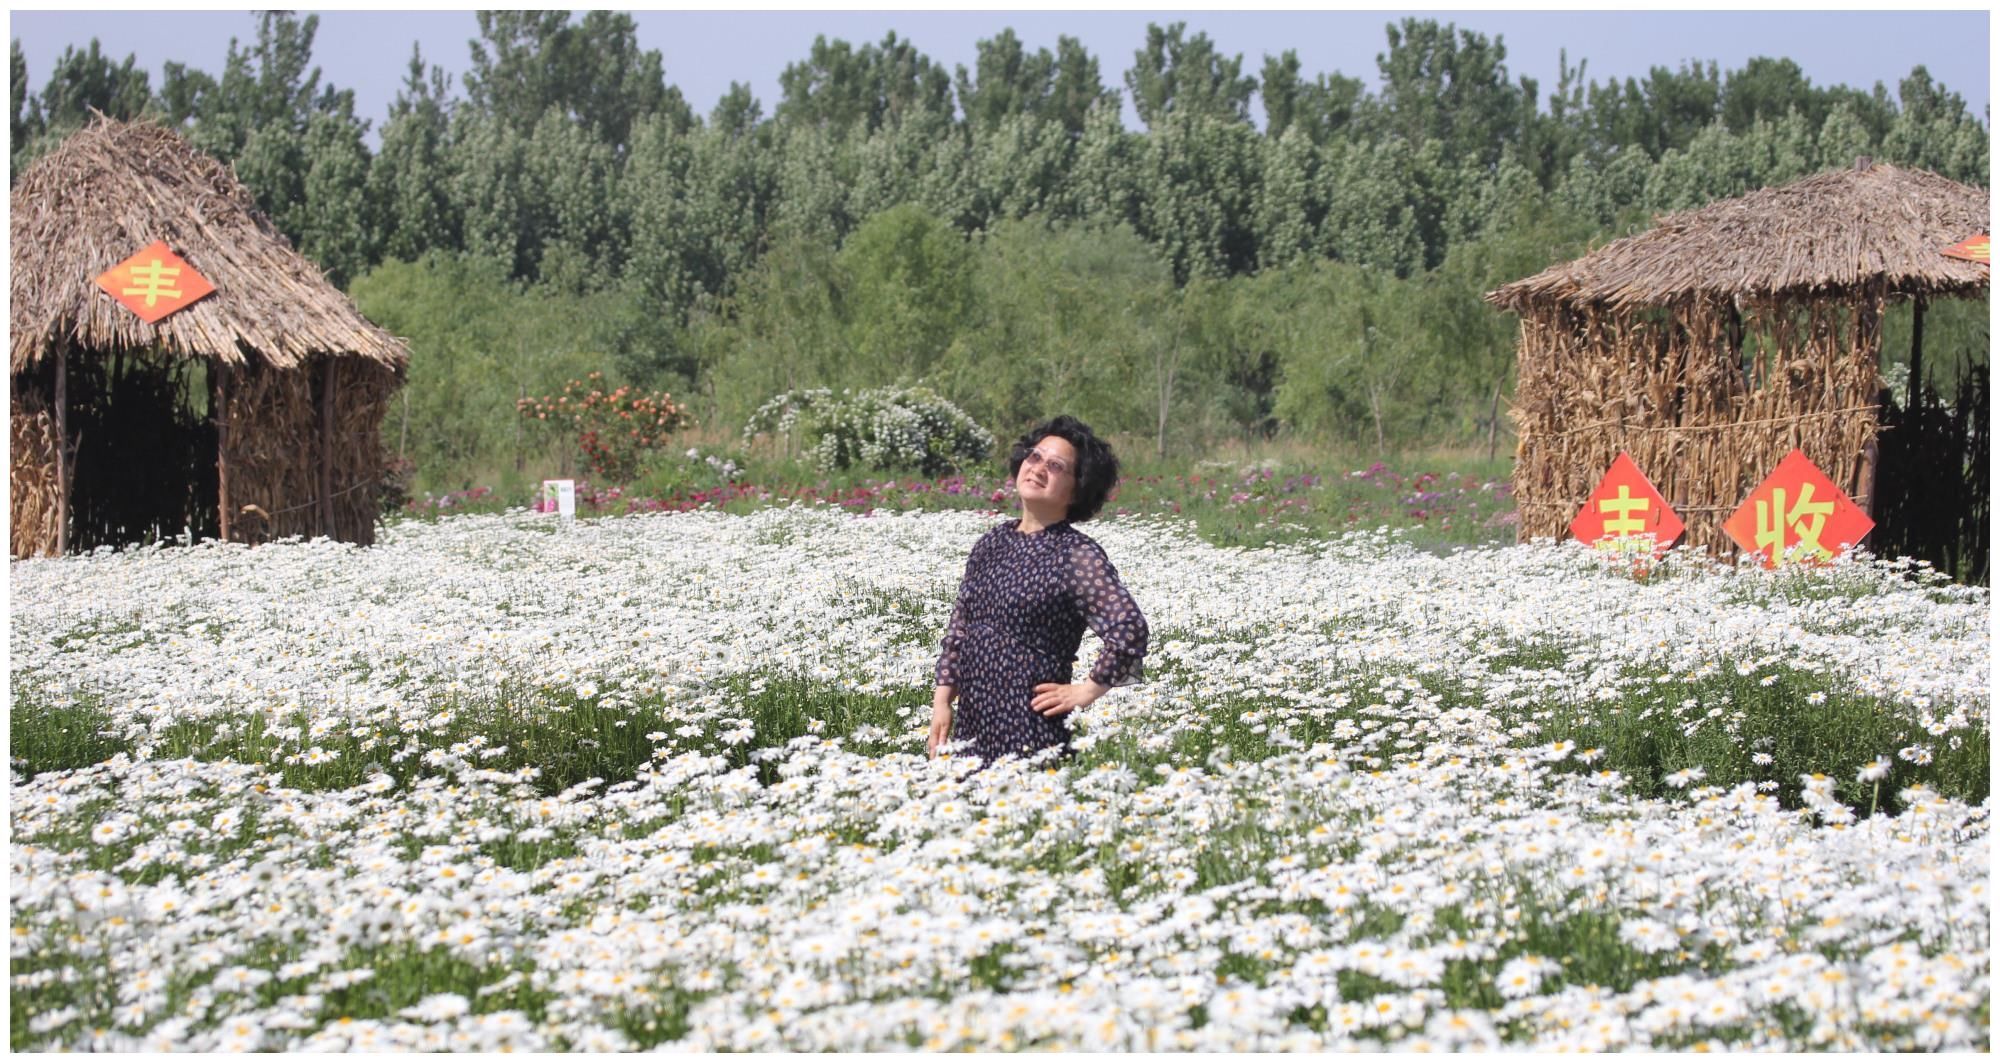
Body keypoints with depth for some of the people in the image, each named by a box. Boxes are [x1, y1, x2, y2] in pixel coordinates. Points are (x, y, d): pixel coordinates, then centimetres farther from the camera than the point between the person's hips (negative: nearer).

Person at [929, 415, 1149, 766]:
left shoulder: (1078, 555, -9)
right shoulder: (991, 543, 12)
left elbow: (1130, 629, -19)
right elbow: (958, 630, 17)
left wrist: (1085, 691, -13)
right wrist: (942, 702, 11)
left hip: (1032, 729, -6)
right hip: (970, 722, 6)